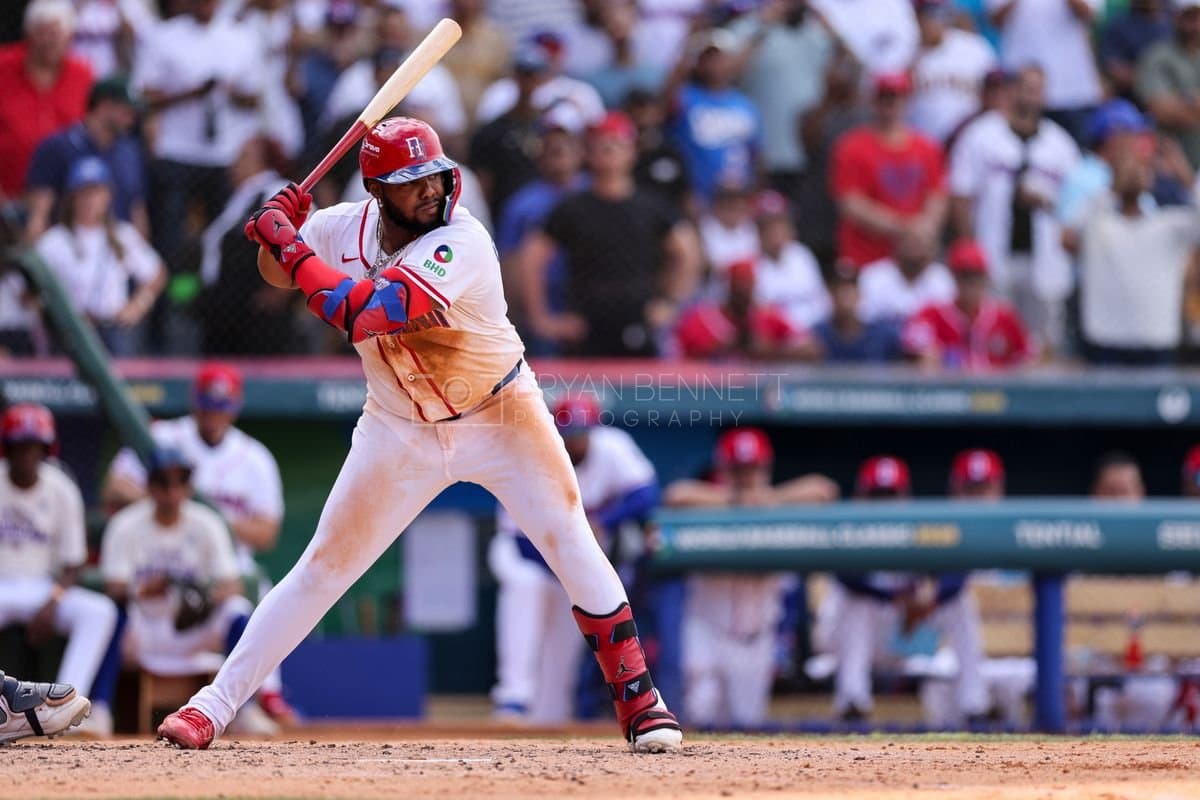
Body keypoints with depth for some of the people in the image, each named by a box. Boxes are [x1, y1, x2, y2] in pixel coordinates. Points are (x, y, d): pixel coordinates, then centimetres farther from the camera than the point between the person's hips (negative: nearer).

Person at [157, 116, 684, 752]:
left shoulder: (461, 244, -29)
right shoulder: (345, 228, -10)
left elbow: (360, 314, -39)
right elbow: (277, 272, 11)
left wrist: (289, 243, -31)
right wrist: (277, 233, -12)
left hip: (498, 413, -4)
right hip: (400, 430, 4)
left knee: (568, 539, -15)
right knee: (323, 566, 3)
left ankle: (636, 695, -3)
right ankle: (215, 704, 8)